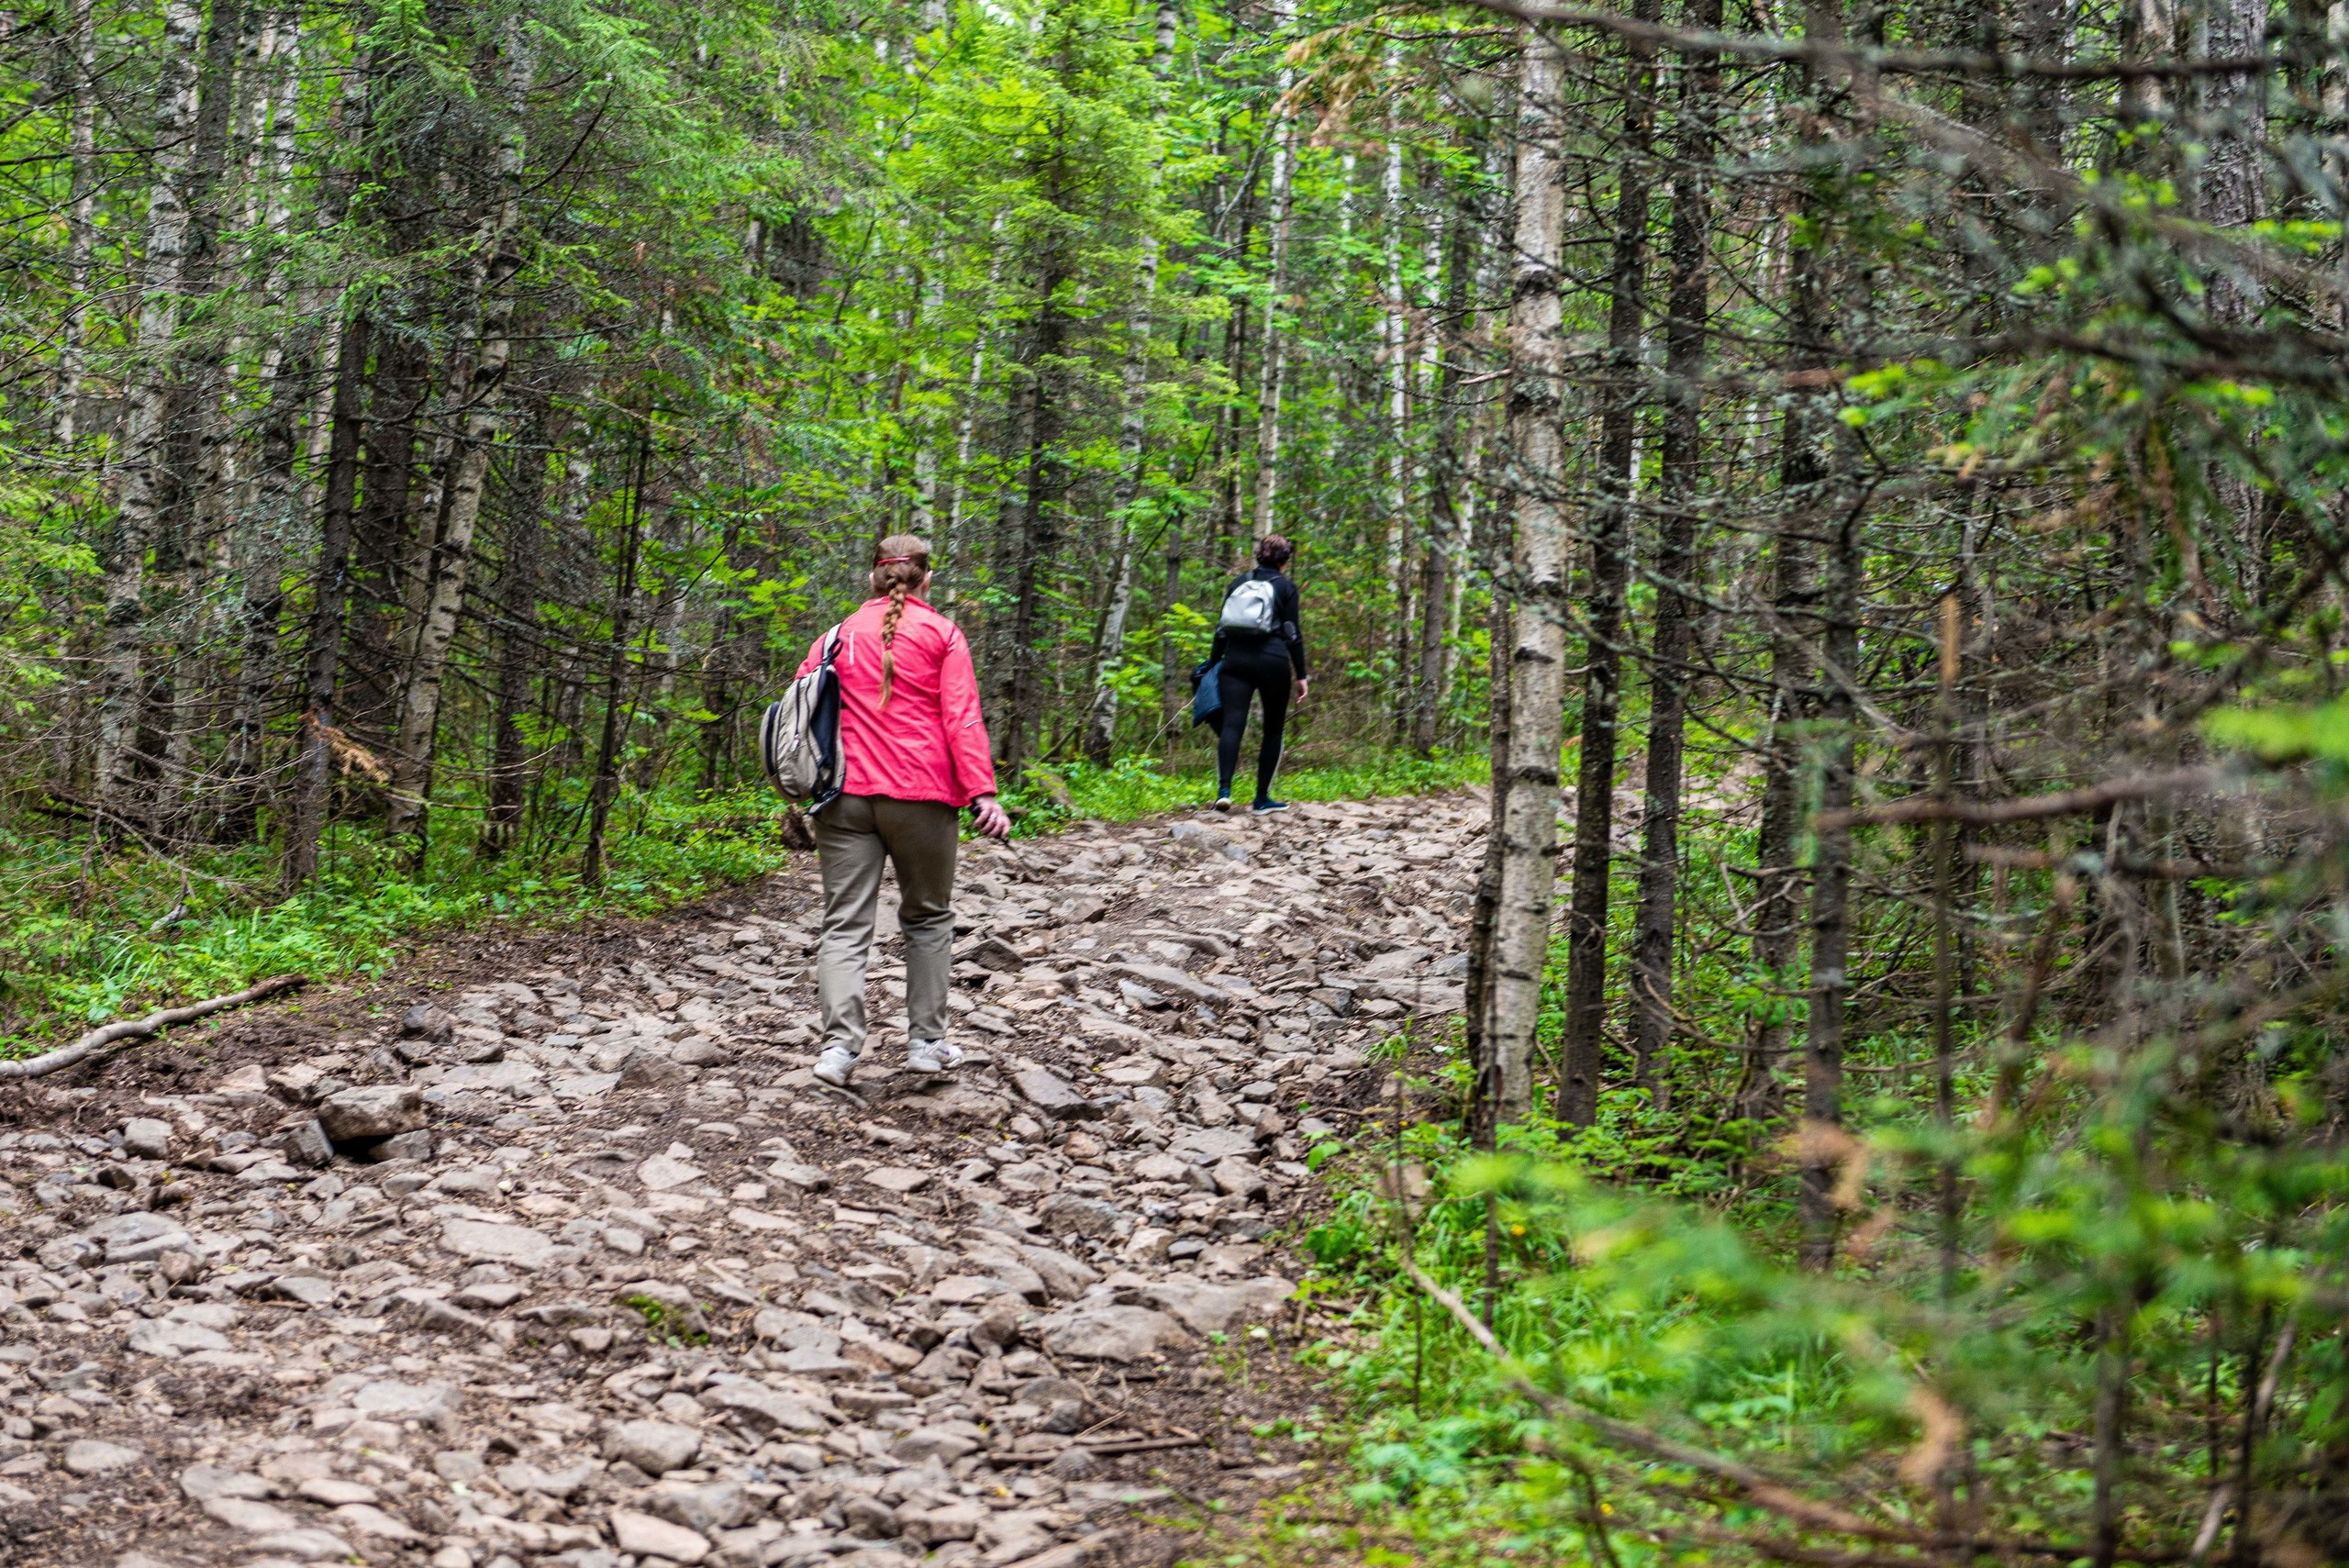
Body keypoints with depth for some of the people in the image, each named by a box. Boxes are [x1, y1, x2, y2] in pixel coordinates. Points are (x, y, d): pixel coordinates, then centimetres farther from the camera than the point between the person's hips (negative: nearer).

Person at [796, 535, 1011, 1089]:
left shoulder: (838, 637, 12)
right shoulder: (942, 634, 4)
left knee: (844, 923, 0)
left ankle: (840, 1044, -15)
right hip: (921, 796, -2)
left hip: (845, 795, 2)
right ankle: (926, 1041, 13)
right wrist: (983, 792, -10)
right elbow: (962, 718, -6)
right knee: (928, 918, 14)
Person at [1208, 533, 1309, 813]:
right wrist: (1300, 675, 3)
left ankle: (1224, 790, -28)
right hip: (1272, 661, -3)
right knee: (1273, 730, 10)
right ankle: (1262, 799, 8)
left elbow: (1222, 629, 12)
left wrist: (1213, 663, 18)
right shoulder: (1286, 587, 3)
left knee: (1232, 724, -8)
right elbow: (1292, 634, 0)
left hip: (1236, 658, 3)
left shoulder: (1238, 583, 14)